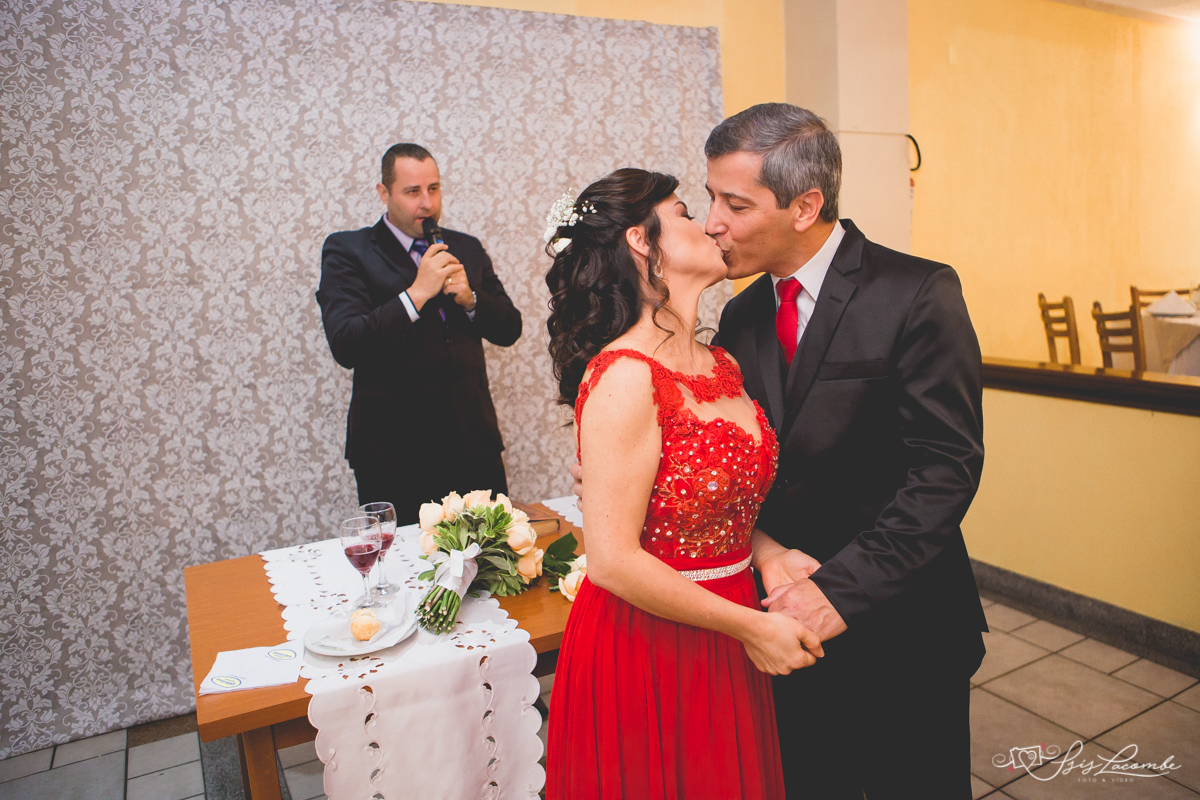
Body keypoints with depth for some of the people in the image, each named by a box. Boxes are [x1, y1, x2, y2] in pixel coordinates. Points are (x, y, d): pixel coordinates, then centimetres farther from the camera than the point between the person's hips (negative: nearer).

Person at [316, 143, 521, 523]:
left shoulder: (466, 249, 12)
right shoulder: (347, 250, -1)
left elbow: (509, 330, 11)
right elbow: (345, 346, -13)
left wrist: (469, 297, -8)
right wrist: (417, 293, -18)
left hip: (474, 444, 4)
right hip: (393, 454, -3)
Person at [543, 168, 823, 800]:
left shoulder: (722, 365, 3)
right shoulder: (625, 378, -22)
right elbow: (612, 560, -25)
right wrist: (751, 626, -16)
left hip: (725, 650, 8)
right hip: (645, 649, -7)